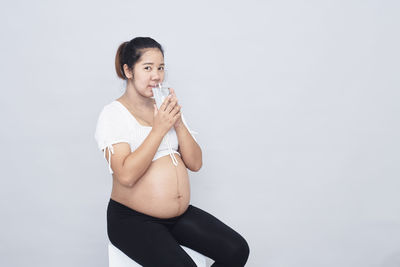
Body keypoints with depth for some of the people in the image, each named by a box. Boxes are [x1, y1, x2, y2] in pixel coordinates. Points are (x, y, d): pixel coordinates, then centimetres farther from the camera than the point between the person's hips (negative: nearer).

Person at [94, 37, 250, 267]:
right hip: (133, 221, -6)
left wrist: (178, 122, -8)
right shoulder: (113, 113, -7)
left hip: (180, 214, 6)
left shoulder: (168, 108, 12)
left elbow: (195, 163, 5)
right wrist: (159, 129, -18)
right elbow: (126, 175, -21)